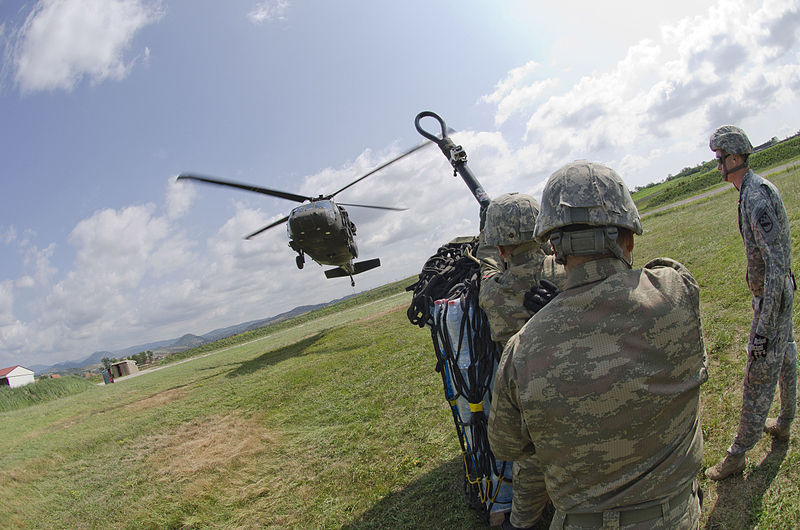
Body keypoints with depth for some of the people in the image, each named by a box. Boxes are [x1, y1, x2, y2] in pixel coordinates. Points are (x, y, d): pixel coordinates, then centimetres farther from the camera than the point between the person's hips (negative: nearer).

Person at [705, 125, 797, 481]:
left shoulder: (757, 196, -27)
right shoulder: (755, 189, 6)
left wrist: (763, 328, -28)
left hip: (771, 296, -10)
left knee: (759, 375, -2)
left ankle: (738, 453, 9)